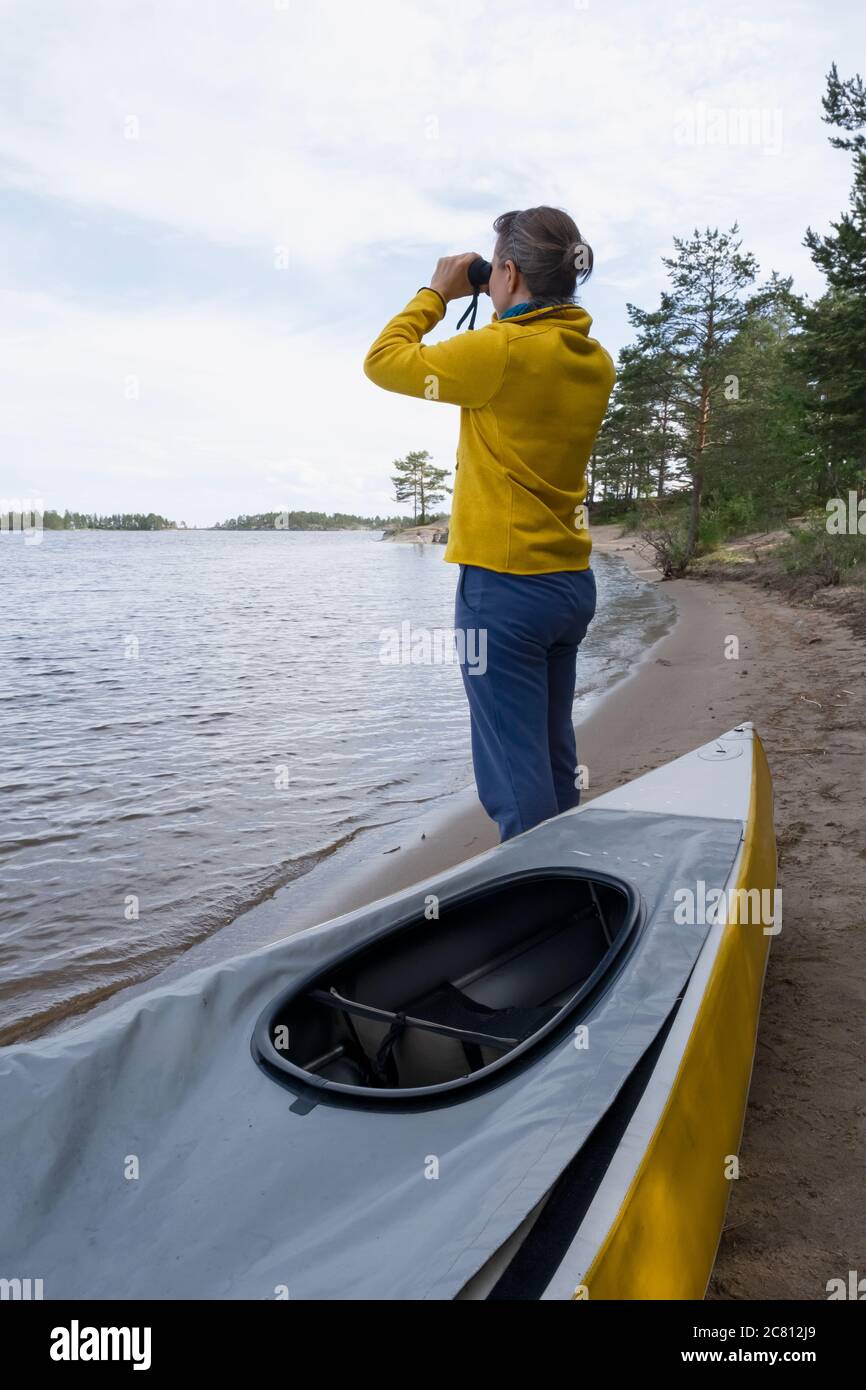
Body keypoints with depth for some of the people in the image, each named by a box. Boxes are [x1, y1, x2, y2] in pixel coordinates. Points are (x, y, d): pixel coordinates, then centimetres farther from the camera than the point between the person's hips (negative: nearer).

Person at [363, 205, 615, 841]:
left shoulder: (503, 349, -13)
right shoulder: (594, 359, 8)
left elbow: (384, 360, -4)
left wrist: (437, 293, 8)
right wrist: (513, 316, 20)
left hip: (504, 586, -8)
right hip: (572, 582, 8)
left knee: (516, 778, -2)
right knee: (555, 763, 16)